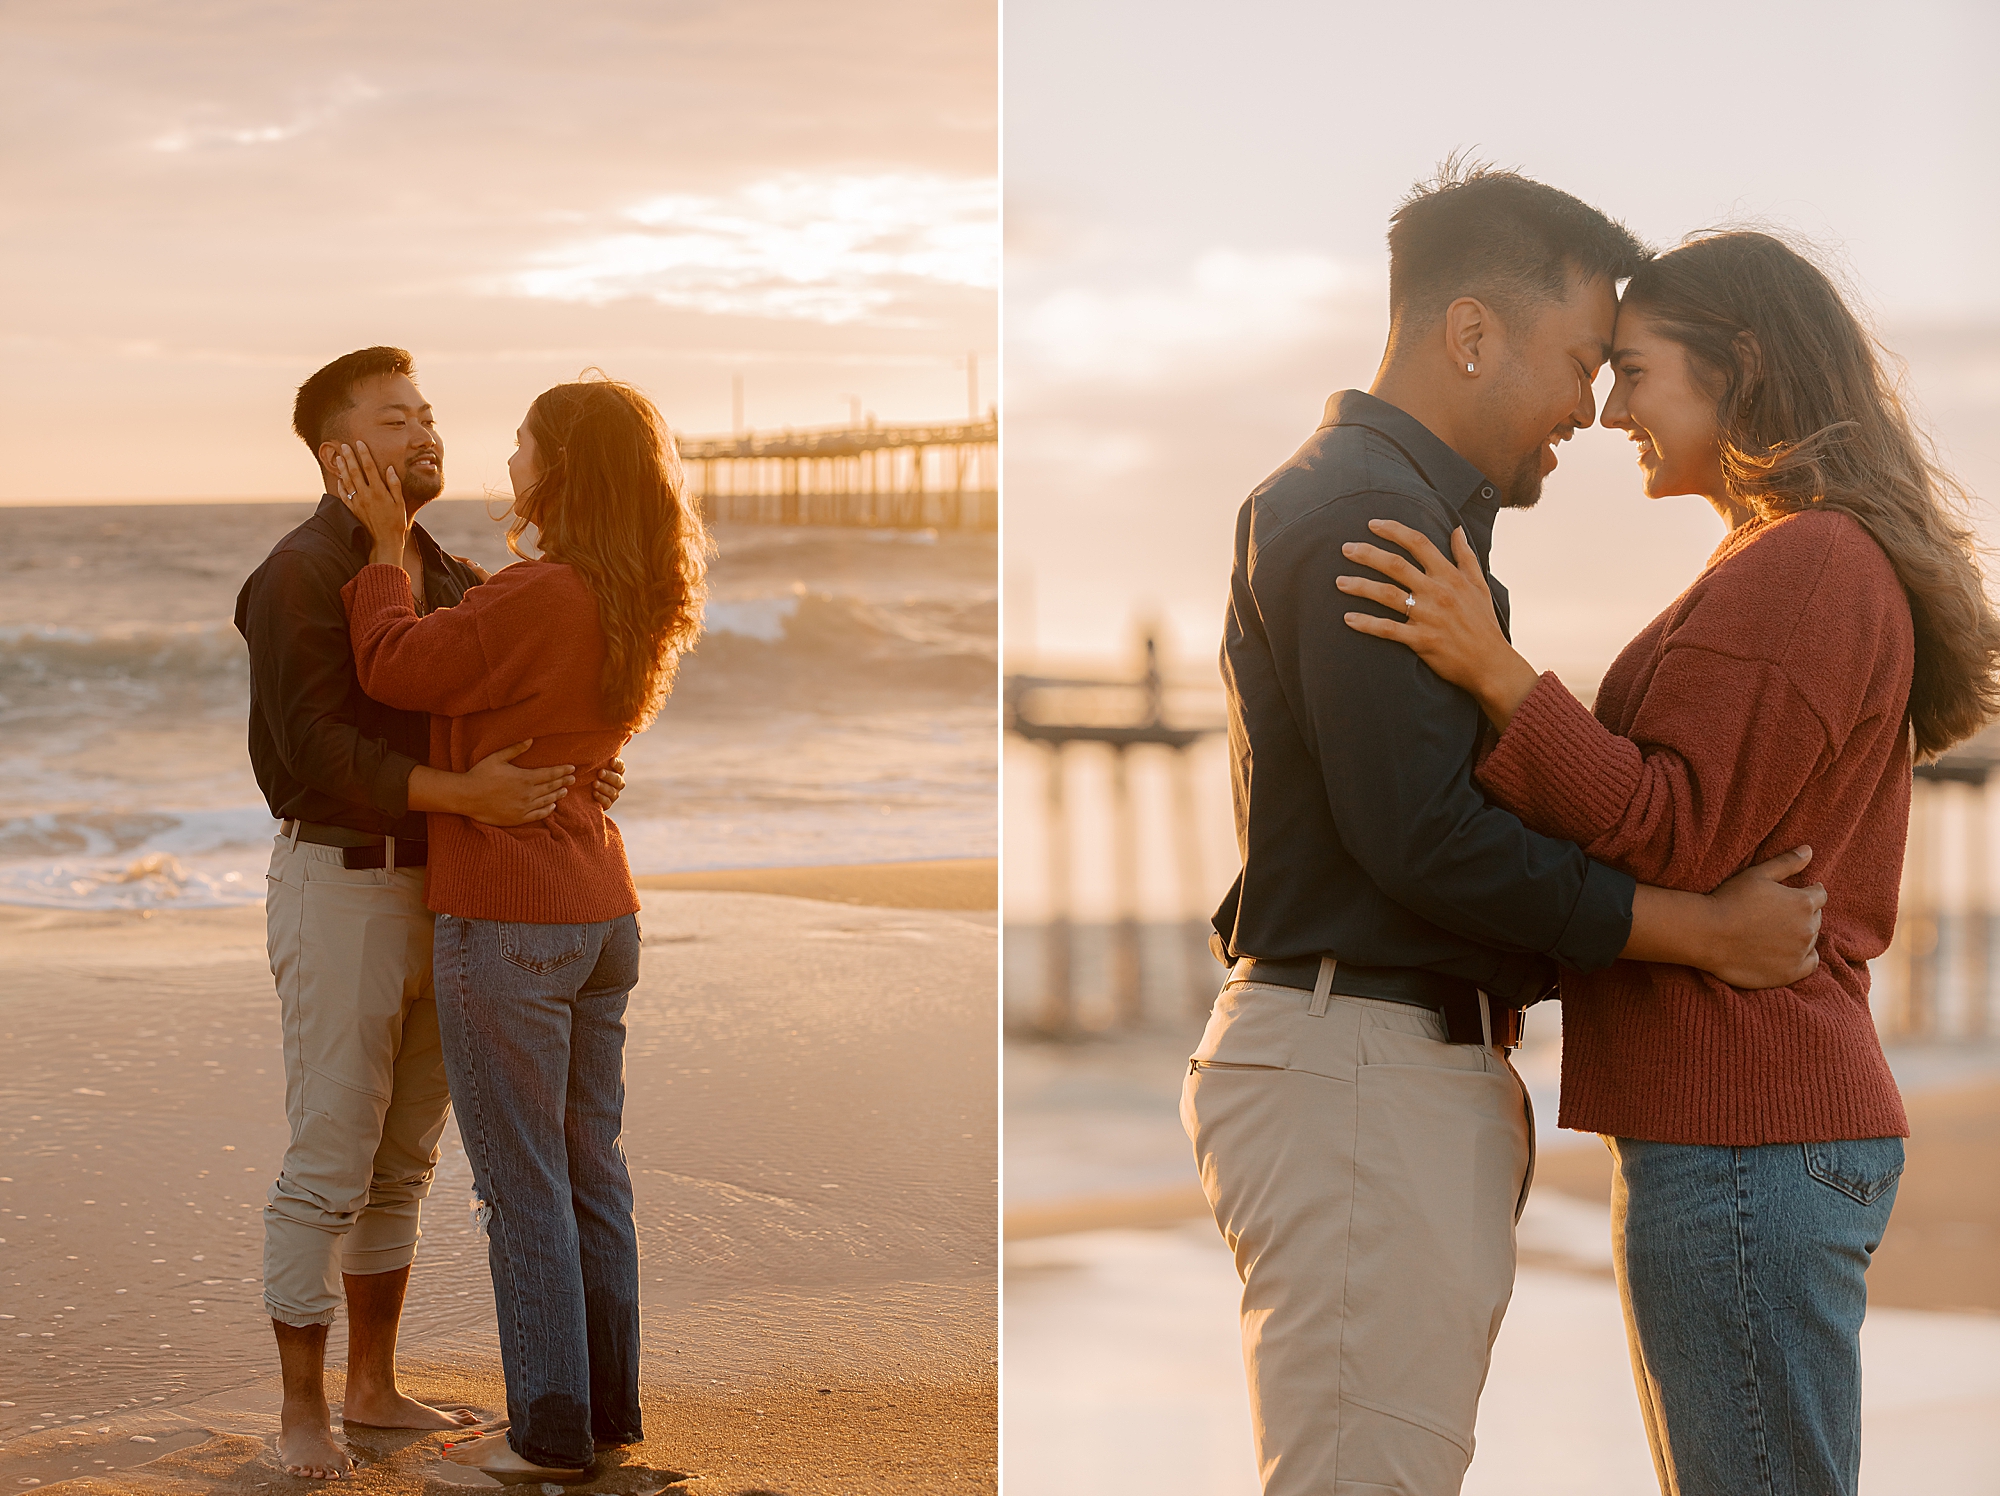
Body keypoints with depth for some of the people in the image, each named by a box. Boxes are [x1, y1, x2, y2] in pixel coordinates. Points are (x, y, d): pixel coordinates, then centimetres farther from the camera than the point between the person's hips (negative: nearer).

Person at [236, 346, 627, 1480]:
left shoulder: (456, 581, 12)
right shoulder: (301, 575, -12)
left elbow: (509, 720, 10)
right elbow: (318, 749, -22)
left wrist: (579, 778, -13)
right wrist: (467, 794, -32)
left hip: (438, 894, 8)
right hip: (340, 885, -7)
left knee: (404, 1160, 13)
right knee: (329, 1166, -4)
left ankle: (374, 1386, 23)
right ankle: (305, 1416, 5)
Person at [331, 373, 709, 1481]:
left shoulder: (540, 599, -22)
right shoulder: (629, 605, 6)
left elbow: (394, 667, -13)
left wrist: (385, 546, 0)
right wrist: (399, 543, 18)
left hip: (506, 920, -9)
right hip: (599, 911, 9)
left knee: (522, 1184, 0)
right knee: (590, 1172, 15)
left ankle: (551, 1431, 6)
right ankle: (608, 1405, 23)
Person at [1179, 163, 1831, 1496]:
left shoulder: (1396, 508, 22)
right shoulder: (1362, 513, -12)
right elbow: (1422, 836, -19)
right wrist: (1703, 930, -13)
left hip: (1410, 1067, 11)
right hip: (1360, 1068, -11)